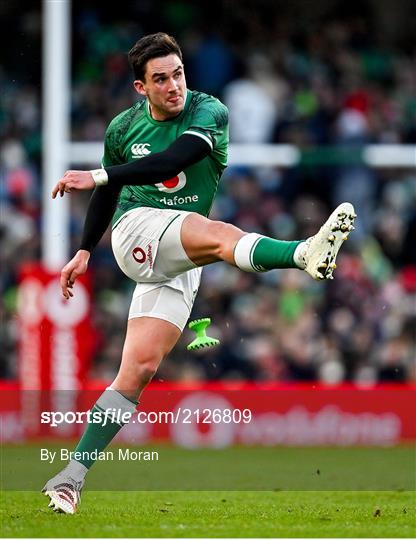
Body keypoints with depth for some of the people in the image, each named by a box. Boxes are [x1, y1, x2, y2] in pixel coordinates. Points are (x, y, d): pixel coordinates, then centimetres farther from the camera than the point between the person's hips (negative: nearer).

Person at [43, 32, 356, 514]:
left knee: (141, 367, -8)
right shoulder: (124, 127, 8)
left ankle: (72, 475, -4)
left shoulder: (208, 112, -4)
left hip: (178, 268, 1)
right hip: (136, 229, -1)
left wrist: (97, 177, -26)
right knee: (216, 233, -32)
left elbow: (171, 161, -23)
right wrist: (84, 251, 27)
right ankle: (307, 254, -61)